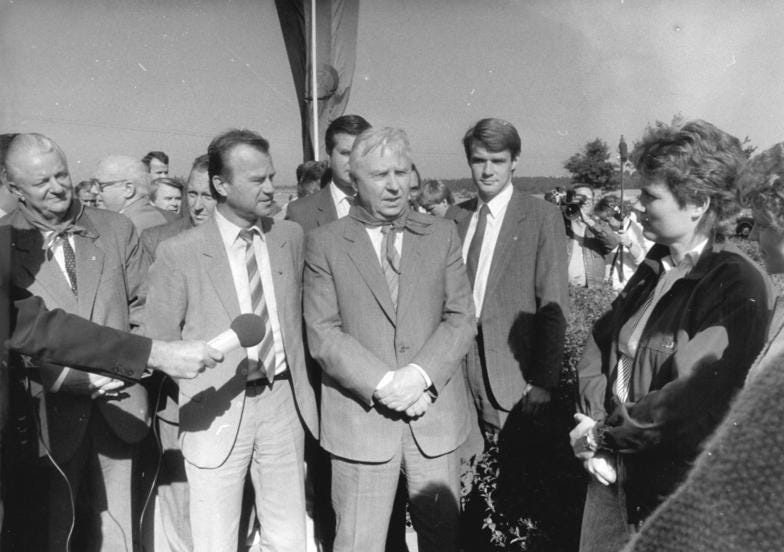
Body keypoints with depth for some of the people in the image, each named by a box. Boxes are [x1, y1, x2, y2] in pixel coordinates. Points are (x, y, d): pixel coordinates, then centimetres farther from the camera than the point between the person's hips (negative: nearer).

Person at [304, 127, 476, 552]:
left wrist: (421, 374, -13)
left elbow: (461, 317, 2)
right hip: (360, 416, -2)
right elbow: (322, 333, -6)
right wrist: (383, 384, -15)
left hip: (435, 412, 2)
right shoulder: (325, 243, 0)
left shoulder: (442, 235, 7)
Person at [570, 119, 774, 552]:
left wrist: (602, 434, -15)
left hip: (673, 494, -6)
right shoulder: (656, 266, 4)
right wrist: (594, 419, -8)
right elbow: (601, 339, 6)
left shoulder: (737, 288, -19)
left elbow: (690, 401, -26)